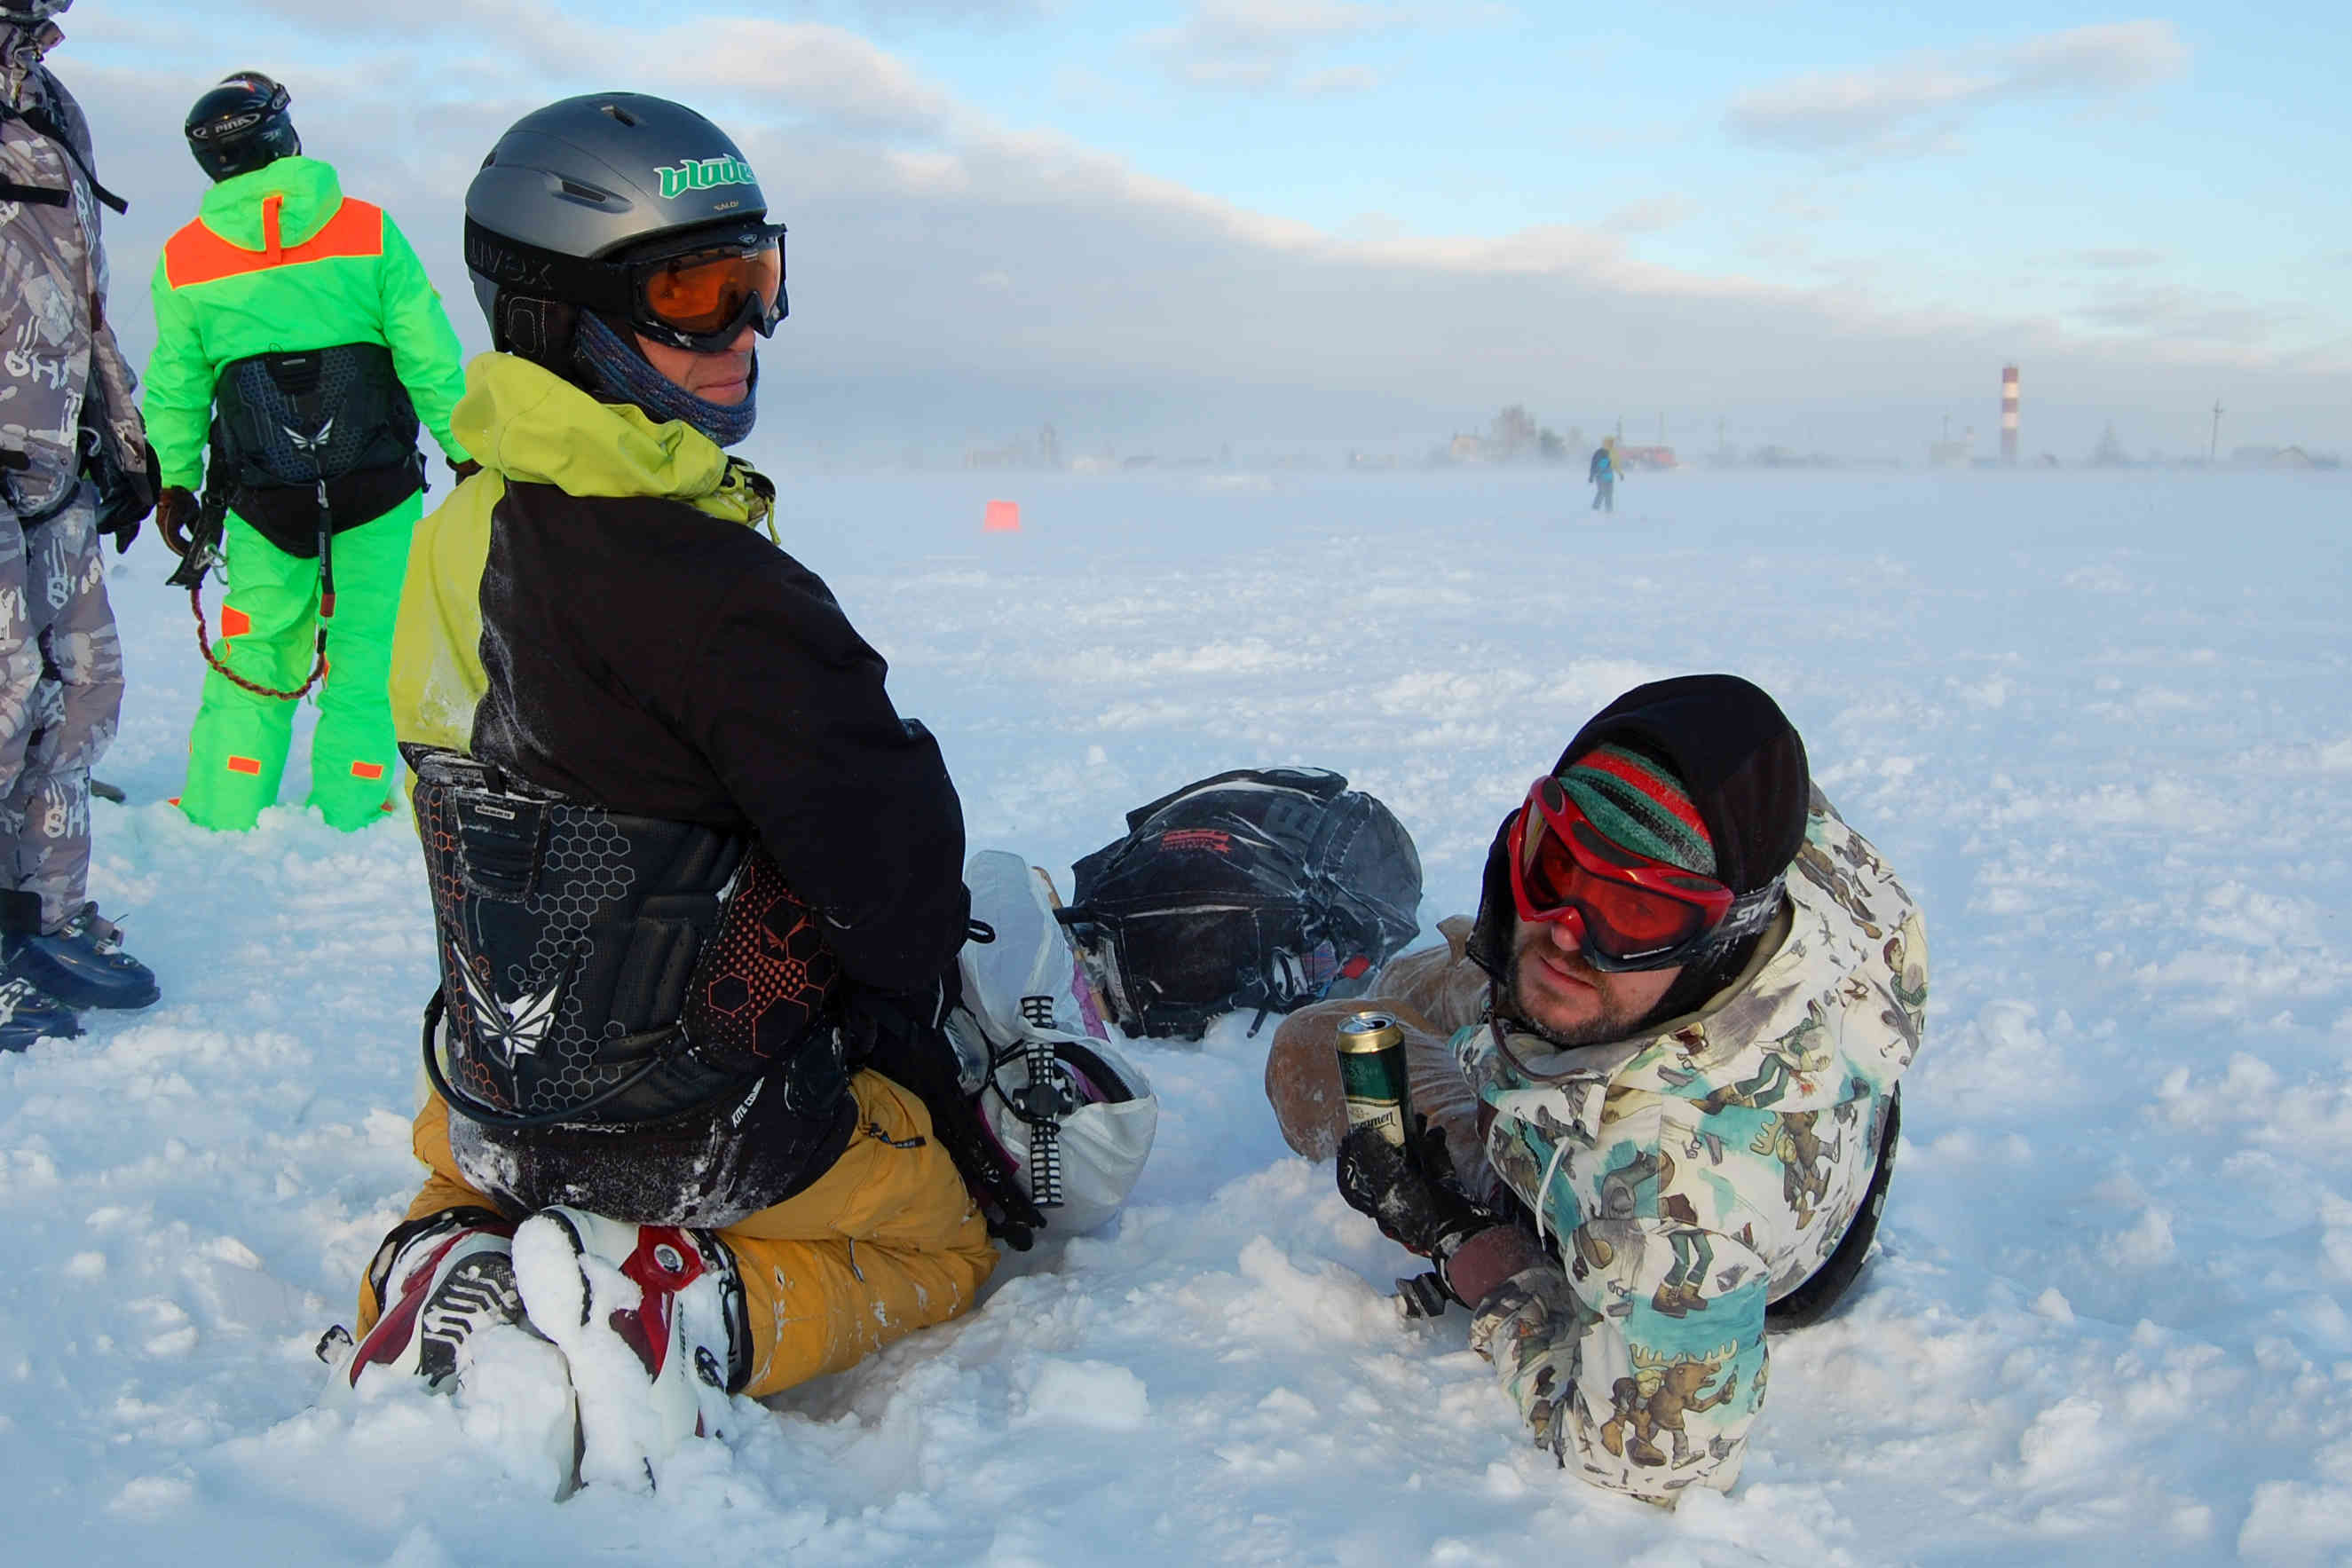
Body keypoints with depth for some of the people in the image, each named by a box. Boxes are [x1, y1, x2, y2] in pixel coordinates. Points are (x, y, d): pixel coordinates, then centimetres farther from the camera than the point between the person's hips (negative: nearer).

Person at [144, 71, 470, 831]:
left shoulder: (184, 261, -1)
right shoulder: (368, 231, -6)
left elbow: (175, 389, 7)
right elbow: (429, 359, -4)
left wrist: (176, 481, 19)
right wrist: (466, 450, 7)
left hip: (262, 501, 2)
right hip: (378, 491, -1)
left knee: (255, 656, 14)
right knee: (365, 652, 8)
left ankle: (220, 815, 19)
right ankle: (349, 812, 12)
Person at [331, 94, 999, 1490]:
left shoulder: (459, 539, -1)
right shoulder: (707, 585, -28)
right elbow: (887, 844, -21)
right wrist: (901, 988, 2)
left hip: (496, 1102, 8)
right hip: (706, 1132, -7)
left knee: (493, 1183, 42)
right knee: (943, 1243, 19)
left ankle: (452, 1278, 9)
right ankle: (693, 1305, -6)